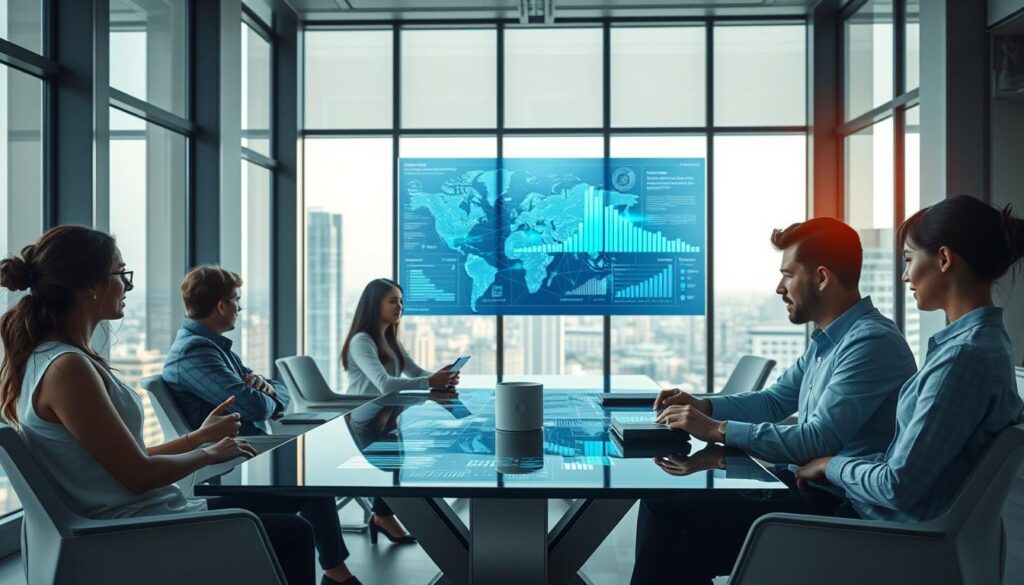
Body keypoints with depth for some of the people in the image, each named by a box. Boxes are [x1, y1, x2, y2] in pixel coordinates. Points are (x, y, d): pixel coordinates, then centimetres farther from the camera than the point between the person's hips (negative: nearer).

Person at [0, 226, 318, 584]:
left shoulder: (45, 357, 8)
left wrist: (198, 437, 11)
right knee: (293, 534, 2)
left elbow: (127, 458, 10)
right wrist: (208, 453, -5)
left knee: (268, 510, 23)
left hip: (128, 526, 10)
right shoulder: (67, 368, -23)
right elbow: (139, 475, -21)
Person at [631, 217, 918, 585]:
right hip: (803, 483, 10)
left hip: (834, 504, -10)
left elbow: (817, 441, -26)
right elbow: (774, 401, 23)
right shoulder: (827, 340, 13)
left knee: (668, 508, -15)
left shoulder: (871, 342, -19)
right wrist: (703, 405, 7)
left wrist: (717, 429, -22)